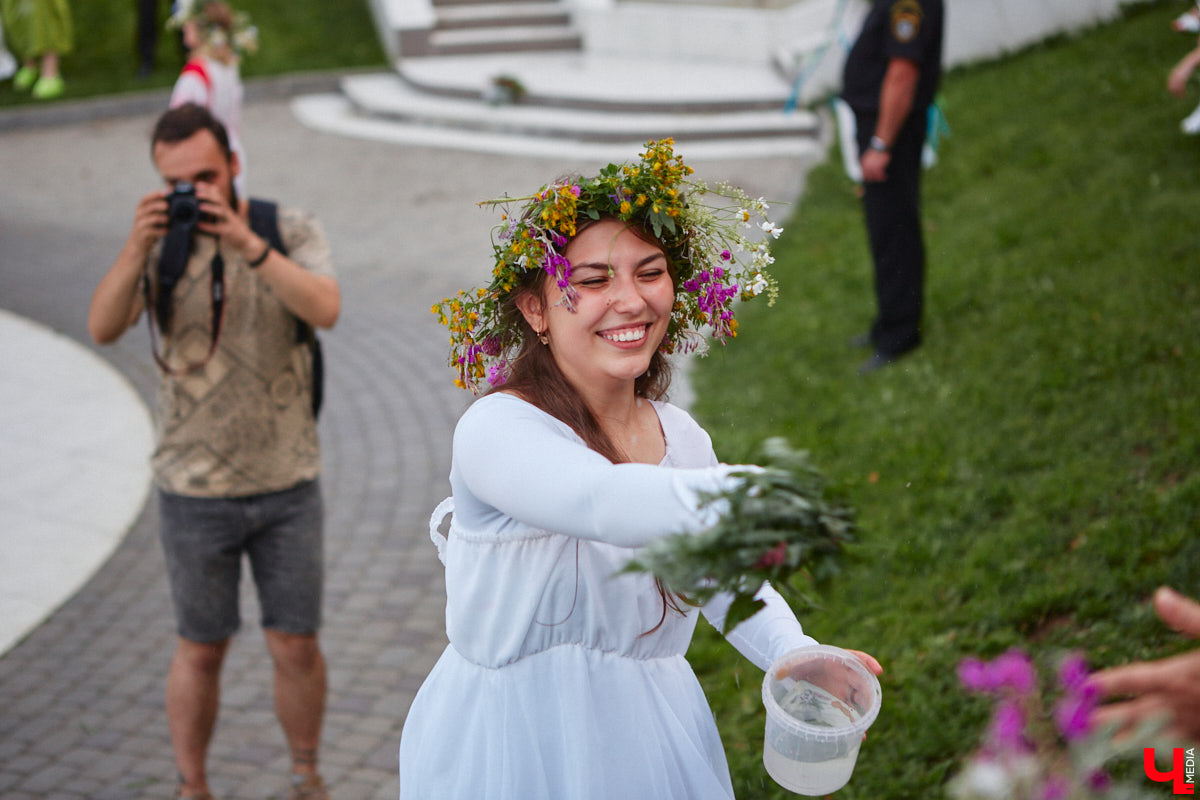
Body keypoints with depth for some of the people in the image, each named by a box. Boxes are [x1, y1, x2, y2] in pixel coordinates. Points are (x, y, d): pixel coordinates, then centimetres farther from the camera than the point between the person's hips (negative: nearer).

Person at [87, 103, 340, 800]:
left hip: (288, 483, 0)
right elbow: (103, 329, -18)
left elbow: (325, 310, -24)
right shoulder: (159, 242, -4)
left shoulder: (291, 229, -6)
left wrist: (247, 243, -35)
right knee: (202, 649, 11)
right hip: (195, 489, 0)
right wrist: (137, 248, -33)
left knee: (297, 647, 7)